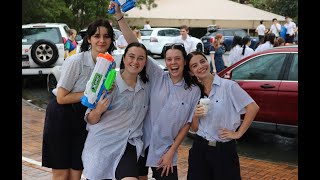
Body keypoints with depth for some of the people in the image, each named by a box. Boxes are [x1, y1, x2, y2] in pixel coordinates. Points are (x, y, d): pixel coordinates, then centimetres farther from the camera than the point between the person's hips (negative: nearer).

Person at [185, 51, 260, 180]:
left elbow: (253, 107, -12)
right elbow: (195, 128, 7)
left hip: (224, 149, -4)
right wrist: (195, 116, -13)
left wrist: (238, 133, -10)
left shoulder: (228, 85, -9)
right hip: (199, 149, 4)